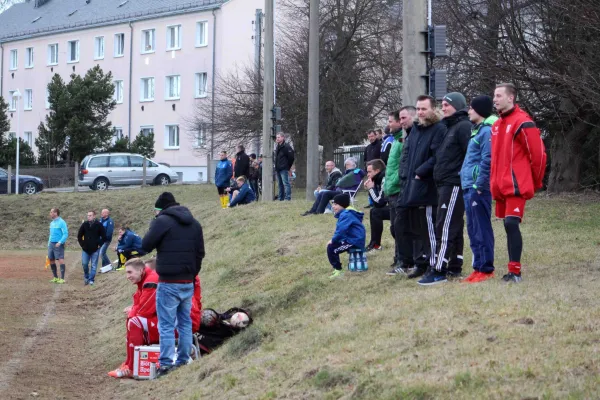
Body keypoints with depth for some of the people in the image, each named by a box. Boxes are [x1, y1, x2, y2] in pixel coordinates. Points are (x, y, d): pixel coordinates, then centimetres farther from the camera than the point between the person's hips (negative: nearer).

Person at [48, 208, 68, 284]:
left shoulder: (61, 222, -9)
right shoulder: (52, 223, 15)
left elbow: (65, 234, -14)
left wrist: (60, 242, -23)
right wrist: (49, 242, 16)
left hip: (58, 244, -8)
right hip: (51, 244, 8)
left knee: (60, 260, -12)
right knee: (51, 260, 9)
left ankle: (62, 278, -13)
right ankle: (55, 277, 19)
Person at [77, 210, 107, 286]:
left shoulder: (99, 225, -6)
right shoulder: (84, 224, 1)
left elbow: (104, 237, -1)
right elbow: (79, 235, 12)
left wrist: (99, 245, -5)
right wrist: (82, 244, 5)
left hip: (95, 249, -2)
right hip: (85, 249, 2)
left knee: (94, 265, 1)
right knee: (84, 264, 2)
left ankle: (91, 280, 8)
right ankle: (86, 277, 23)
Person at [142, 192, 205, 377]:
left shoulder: (162, 221, -9)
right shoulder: (194, 223, 13)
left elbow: (146, 246, -7)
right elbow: (200, 252, 14)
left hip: (169, 283, -6)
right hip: (188, 282, 6)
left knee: (166, 325, -5)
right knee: (185, 323, 13)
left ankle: (165, 364, -8)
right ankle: (183, 360, 14)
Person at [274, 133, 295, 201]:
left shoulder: (286, 146, -8)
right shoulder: (277, 147, 19)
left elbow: (291, 157, -11)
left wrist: (288, 167, -8)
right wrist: (276, 168, 15)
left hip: (284, 169, -9)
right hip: (278, 169, 9)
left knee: (286, 183, -12)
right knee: (280, 184, 12)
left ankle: (287, 198, -15)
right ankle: (281, 198, 17)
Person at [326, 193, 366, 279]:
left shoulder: (346, 215, -18)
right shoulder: (344, 213, 17)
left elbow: (341, 230, -26)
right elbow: (339, 229, 20)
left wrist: (333, 240, -14)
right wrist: (333, 240, 7)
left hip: (355, 242, -11)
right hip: (351, 239, 11)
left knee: (331, 248, -16)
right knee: (332, 244, 22)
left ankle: (338, 271, -12)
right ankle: (336, 268, 24)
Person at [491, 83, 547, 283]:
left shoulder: (522, 122, -11)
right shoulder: (497, 124, 15)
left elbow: (538, 152, -11)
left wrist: (536, 182, -3)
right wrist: (495, 181, 17)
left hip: (516, 185, -8)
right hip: (502, 186, 8)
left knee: (511, 224, -14)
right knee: (509, 225, 10)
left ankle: (515, 272, -11)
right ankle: (513, 271, 16)